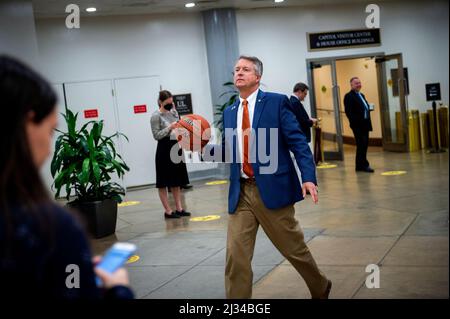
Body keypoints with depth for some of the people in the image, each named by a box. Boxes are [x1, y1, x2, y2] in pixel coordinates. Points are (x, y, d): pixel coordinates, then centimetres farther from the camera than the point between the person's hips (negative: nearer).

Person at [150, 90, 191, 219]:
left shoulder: (173, 112, 10)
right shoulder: (156, 116, -9)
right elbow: (156, 135, -14)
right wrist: (169, 128, -23)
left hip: (176, 148, 7)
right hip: (164, 150, -7)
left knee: (177, 180, 12)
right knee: (163, 183, 1)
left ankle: (179, 208, 19)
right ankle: (168, 211, 7)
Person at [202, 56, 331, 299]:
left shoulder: (277, 102, -2)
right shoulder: (229, 112, 14)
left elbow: (298, 141, -6)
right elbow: (226, 152, 14)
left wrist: (308, 177, -18)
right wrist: (204, 148, -5)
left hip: (273, 189, -4)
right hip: (240, 193, 4)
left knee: (293, 248, 11)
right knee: (236, 256, -1)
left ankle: (320, 288, 38)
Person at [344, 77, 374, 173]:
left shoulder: (362, 95, 20)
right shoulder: (349, 96, -7)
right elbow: (348, 112, -15)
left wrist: (368, 123, 9)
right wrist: (355, 122, -20)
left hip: (365, 125, 9)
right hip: (358, 125, -9)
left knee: (364, 145, 10)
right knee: (361, 145, -7)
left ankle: (360, 165, 17)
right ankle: (363, 165, -1)